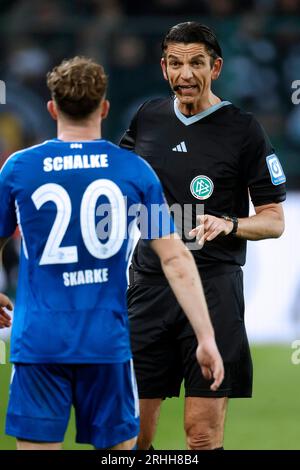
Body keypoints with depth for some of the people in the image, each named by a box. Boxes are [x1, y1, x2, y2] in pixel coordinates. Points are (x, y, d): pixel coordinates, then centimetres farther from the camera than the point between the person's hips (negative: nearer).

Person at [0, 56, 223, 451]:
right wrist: (206, 336, 1)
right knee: (119, 444, 11)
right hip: (107, 343, 1)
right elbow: (175, 258, -2)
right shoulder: (135, 170, 1)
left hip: (38, 341, -1)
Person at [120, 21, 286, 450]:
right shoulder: (148, 117, 8)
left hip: (213, 287, -4)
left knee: (203, 431, -9)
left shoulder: (243, 130, -3)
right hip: (149, 283, 4)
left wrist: (228, 224, -20)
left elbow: (274, 220, -2)